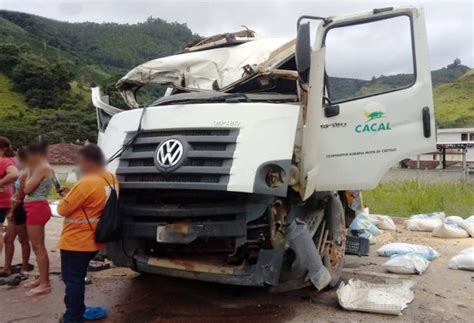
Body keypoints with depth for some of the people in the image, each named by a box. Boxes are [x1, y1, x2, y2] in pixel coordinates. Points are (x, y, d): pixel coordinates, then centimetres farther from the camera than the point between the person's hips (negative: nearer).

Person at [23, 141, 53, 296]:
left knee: (38, 247, -7)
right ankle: (43, 279, 23)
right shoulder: (43, 168, 16)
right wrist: (31, 170, 10)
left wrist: (29, 171, -5)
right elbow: (31, 189, 15)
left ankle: (45, 284, -4)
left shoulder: (42, 168, -15)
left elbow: (27, 189, -17)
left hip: (37, 208, -10)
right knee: (38, 247, 15)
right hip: (36, 208, 10)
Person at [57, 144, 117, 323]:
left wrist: (65, 198, 5)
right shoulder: (111, 179, 3)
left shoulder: (86, 183, -24)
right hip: (92, 240, 9)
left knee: (72, 280, 2)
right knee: (78, 278, 21)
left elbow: (62, 209, -15)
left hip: (76, 241, -9)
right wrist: (72, 194, 11)